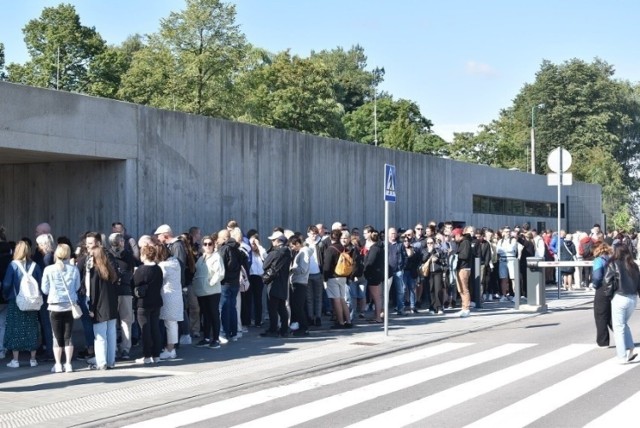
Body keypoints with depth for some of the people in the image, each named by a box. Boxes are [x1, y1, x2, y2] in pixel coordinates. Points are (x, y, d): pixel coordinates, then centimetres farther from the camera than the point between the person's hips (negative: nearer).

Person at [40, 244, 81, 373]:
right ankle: (68, 364, 8)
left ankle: (58, 365, 7)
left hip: (55, 306, -1)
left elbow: (45, 289, 0)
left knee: (57, 336, 6)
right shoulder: (74, 269, -4)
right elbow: (77, 287, 6)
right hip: (70, 305, 1)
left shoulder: (49, 269, -7)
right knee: (68, 336, 8)